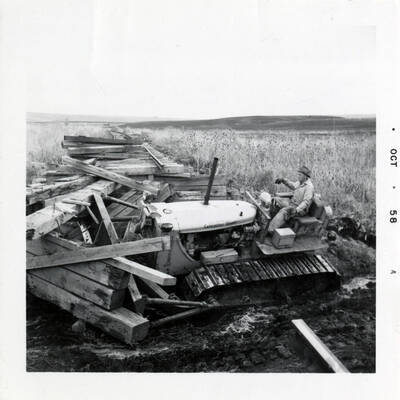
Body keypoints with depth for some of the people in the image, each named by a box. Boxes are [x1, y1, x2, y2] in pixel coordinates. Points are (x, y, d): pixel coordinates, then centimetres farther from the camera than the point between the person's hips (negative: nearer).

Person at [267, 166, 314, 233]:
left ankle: (270, 230, -36)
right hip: (292, 202, 9)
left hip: (300, 209, -9)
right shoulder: (300, 182, 5)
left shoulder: (309, 187, -21)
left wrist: (296, 210, -37)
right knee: (275, 200, -1)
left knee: (284, 211, -33)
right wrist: (283, 180, 12)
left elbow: (306, 202, -27)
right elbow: (293, 185, 26)